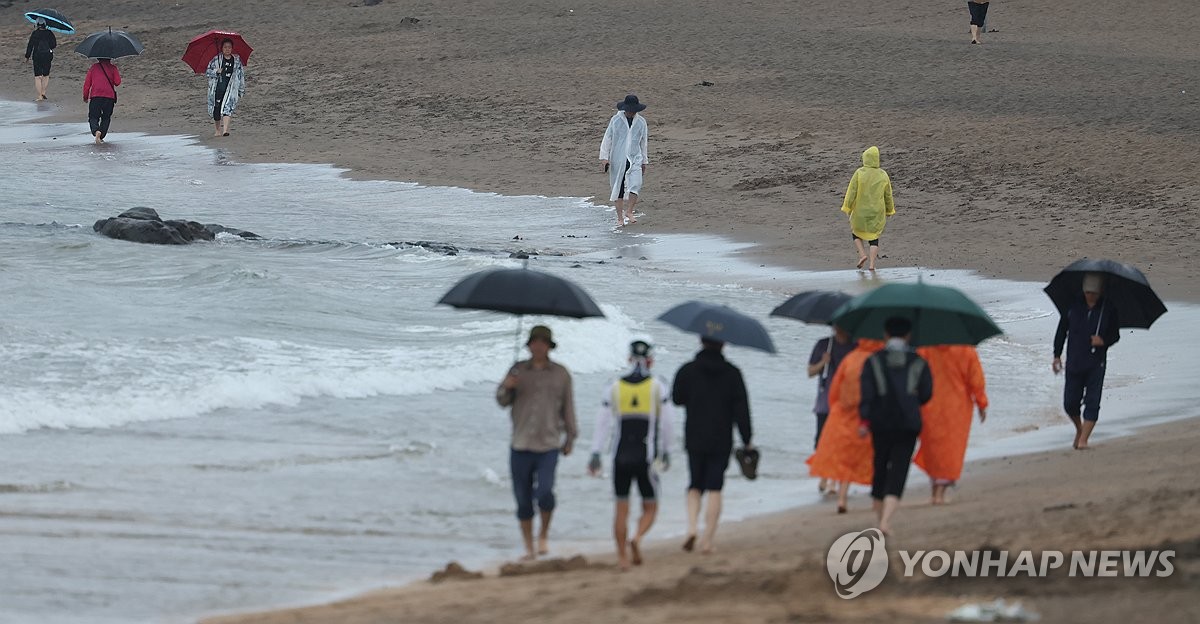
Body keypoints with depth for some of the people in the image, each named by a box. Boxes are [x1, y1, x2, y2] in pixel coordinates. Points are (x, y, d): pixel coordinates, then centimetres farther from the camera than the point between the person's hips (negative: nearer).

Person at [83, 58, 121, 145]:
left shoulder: (93, 67, 9)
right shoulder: (112, 68, 6)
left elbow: (87, 83, 7)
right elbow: (117, 82, -1)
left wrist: (85, 97, 18)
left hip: (95, 96, 0)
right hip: (109, 97, 0)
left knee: (93, 118, 3)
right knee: (106, 118, 17)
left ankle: (96, 131, -27)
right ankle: (101, 136, 4)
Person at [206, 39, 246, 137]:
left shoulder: (237, 60, 8)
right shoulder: (216, 59, 3)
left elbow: (241, 75, 15)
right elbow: (207, 71, 3)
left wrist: (242, 90, 15)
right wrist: (216, 71, -17)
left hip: (230, 88, 0)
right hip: (217, 88, 0)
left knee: (227, 108, -16)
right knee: (216, 109, 4)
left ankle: (225, 130, -23)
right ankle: (218, 130, 25)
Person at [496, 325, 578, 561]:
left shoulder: (560, 373, 6)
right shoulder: (518, 370, 6)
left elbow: (567, 407, 11)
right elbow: (502, 401, 5)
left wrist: (570, 437, 10)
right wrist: (507, 388, -16)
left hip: (549, 446, -2)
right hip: (521, 446, 2)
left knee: (544, 492, -20)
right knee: (523, 500, 3)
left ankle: (544, 534, 6)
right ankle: (529, 549, 16)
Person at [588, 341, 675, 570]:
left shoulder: (614, 388, 4)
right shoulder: (658, 387, -1)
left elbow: (602, 424, 1)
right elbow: (666, 423, 0)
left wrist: (595, 454, 1)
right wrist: (666, 452, 11)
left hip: (621, 457, 2)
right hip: (646, 457, -2)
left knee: (621, 508, 11)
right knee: (650, 507, 9)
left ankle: (622, 556, 10)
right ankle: (637, 538, -19)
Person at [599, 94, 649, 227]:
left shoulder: (641, 122, 5)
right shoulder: (616, 120, -2)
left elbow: (643, 142, 15)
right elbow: (607, 139, 2)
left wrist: (644, 161, 18)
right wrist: (605, 158, -4)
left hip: (635, 159, 1)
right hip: (617, 160, -1)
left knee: (636, 184, -18)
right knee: (618, 188, 2)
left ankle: (629, 212, -4)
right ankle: (620, 218, 11)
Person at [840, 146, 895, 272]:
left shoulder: (859, 173, -12)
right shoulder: (883, 175, -3)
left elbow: (852, 192, -12)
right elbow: (888, 195, 7)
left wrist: (847, 207, -4)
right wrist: (889, 210, 20)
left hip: (861, 211, -2)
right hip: (877, 213, 2)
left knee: (856, 233, 21)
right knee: (874, 237, 11)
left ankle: (862, 254, 1)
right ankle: (872, 264, 1)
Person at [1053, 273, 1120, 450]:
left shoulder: (1108, 310, 0)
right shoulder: (1073, 307, 2)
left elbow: (1115, 334, 8)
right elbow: (1061, 331, 11)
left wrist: (1103, 341, -14)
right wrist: (1057, 355, 7)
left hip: (1096, 364, -1)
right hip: (1074, 362, 1)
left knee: (1092, 402, -8)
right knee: (1070, 403, 3)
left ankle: (1083, 439, -5)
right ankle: (1079, 429, 30)